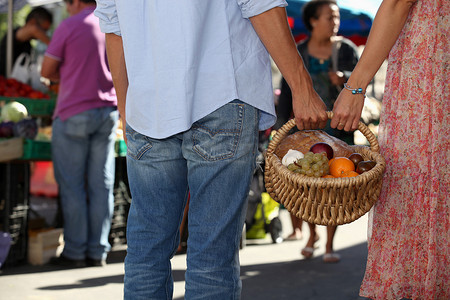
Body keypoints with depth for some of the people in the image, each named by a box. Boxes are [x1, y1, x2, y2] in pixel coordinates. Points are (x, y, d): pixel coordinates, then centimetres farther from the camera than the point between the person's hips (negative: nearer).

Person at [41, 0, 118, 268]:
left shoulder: (70, 26, -7)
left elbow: (47, 71, -2)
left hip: (74, 113, -4)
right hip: (108, 112, 5)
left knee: (72, 186, 2)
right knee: (101, 185, 7)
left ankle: (75, 252, 4)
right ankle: (98, 251, 9)